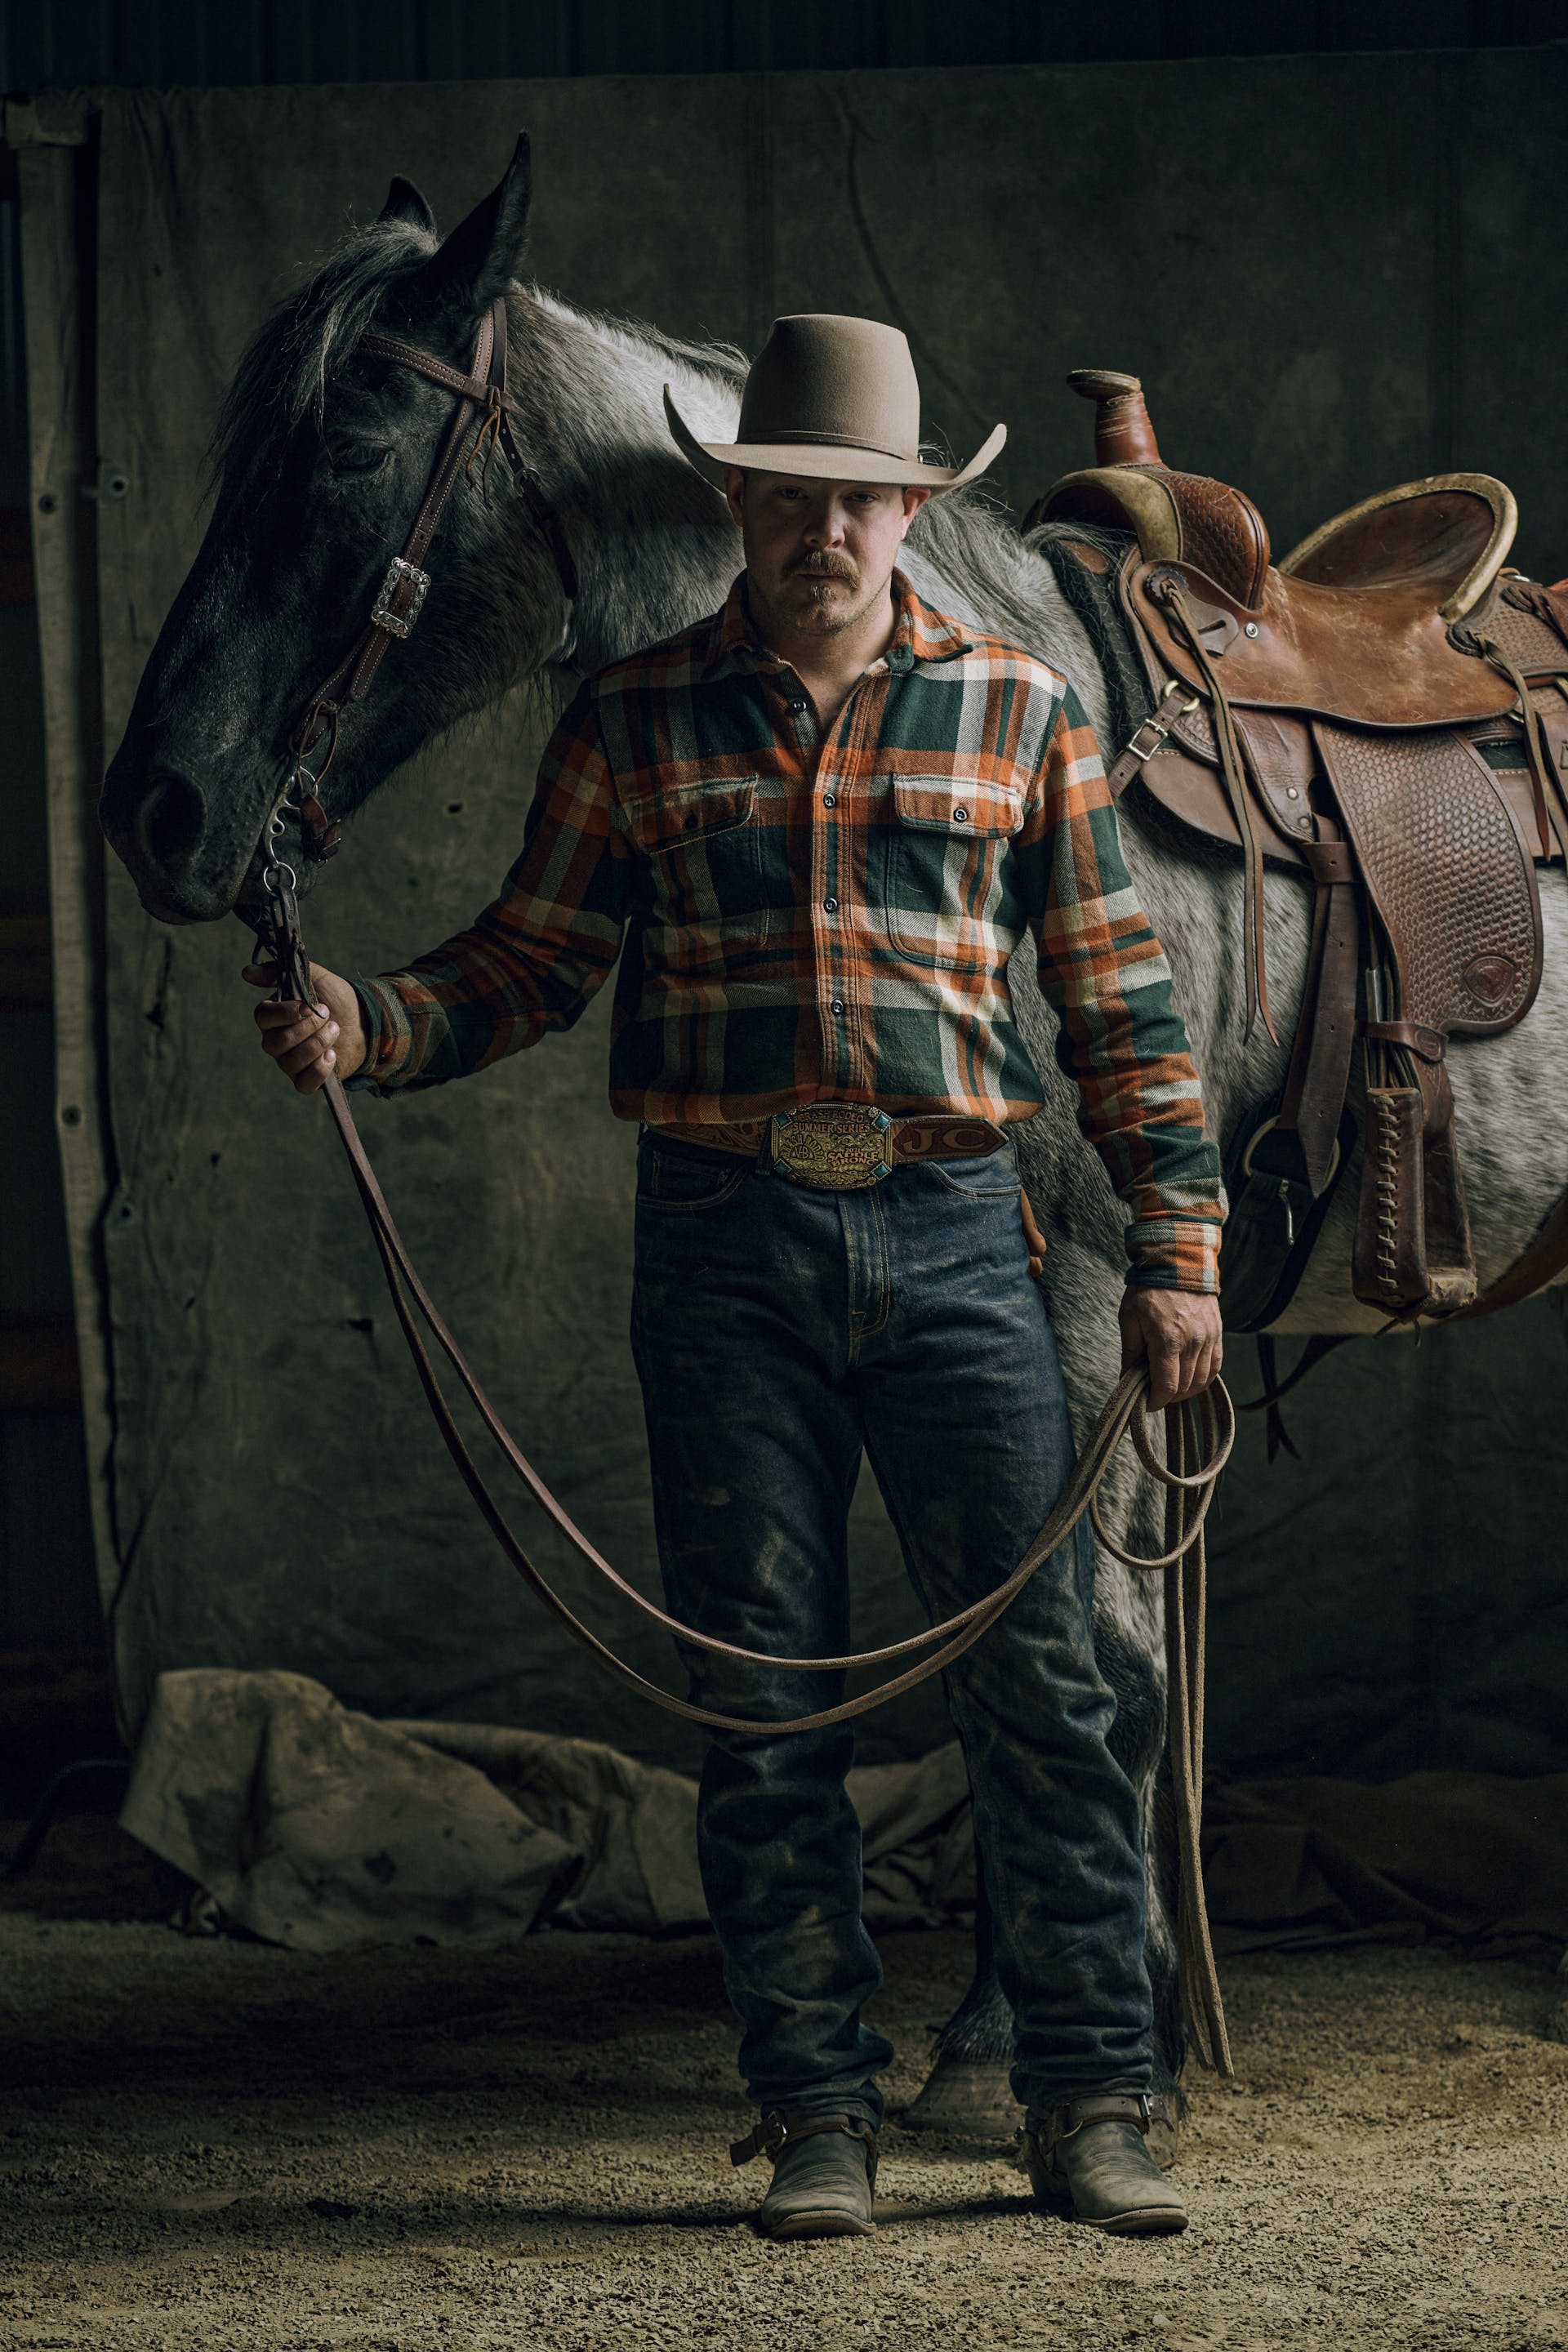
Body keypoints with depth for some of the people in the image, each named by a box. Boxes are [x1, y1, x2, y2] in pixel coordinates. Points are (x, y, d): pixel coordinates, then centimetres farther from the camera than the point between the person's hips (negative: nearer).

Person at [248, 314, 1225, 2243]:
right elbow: (531, 962, 8)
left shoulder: (1019, 712, 6)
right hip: (725, 1248, 0)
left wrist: (1176, 1249, 3)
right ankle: (818, 2115, 12)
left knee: (1038, 1678, -1)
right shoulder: (636, 724, 6)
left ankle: (1092, 2103, 8)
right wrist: (371, 1026, -12)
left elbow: (1117, 1001, 8)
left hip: (953, 1233, 0)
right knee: (762, 1702, 3)